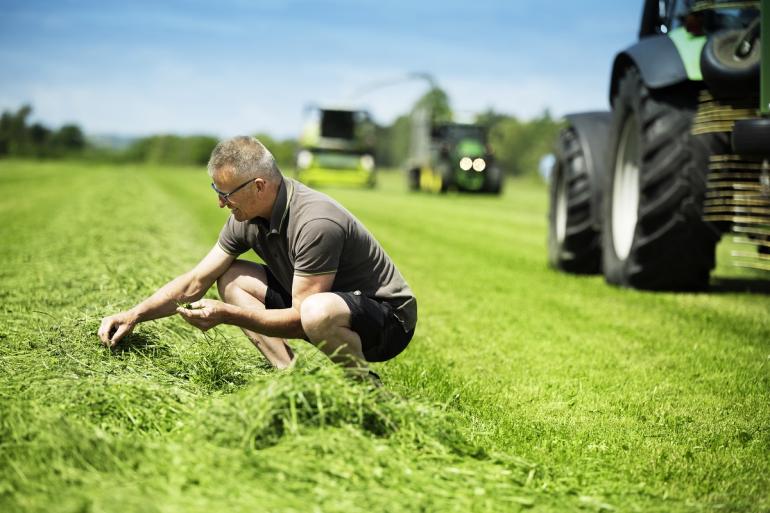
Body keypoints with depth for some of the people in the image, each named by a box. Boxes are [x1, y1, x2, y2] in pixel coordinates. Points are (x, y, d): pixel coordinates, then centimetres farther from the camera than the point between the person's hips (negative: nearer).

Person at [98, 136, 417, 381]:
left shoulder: (316, 224, -30)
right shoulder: (247, 218, -3)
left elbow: (300, 319, -28)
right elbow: (194, 283, 4)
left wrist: (226, 314, -29)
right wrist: (134, 316, -5)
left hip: (388, 319, -8)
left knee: (316, 312, -41)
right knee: (231, 277, 1)